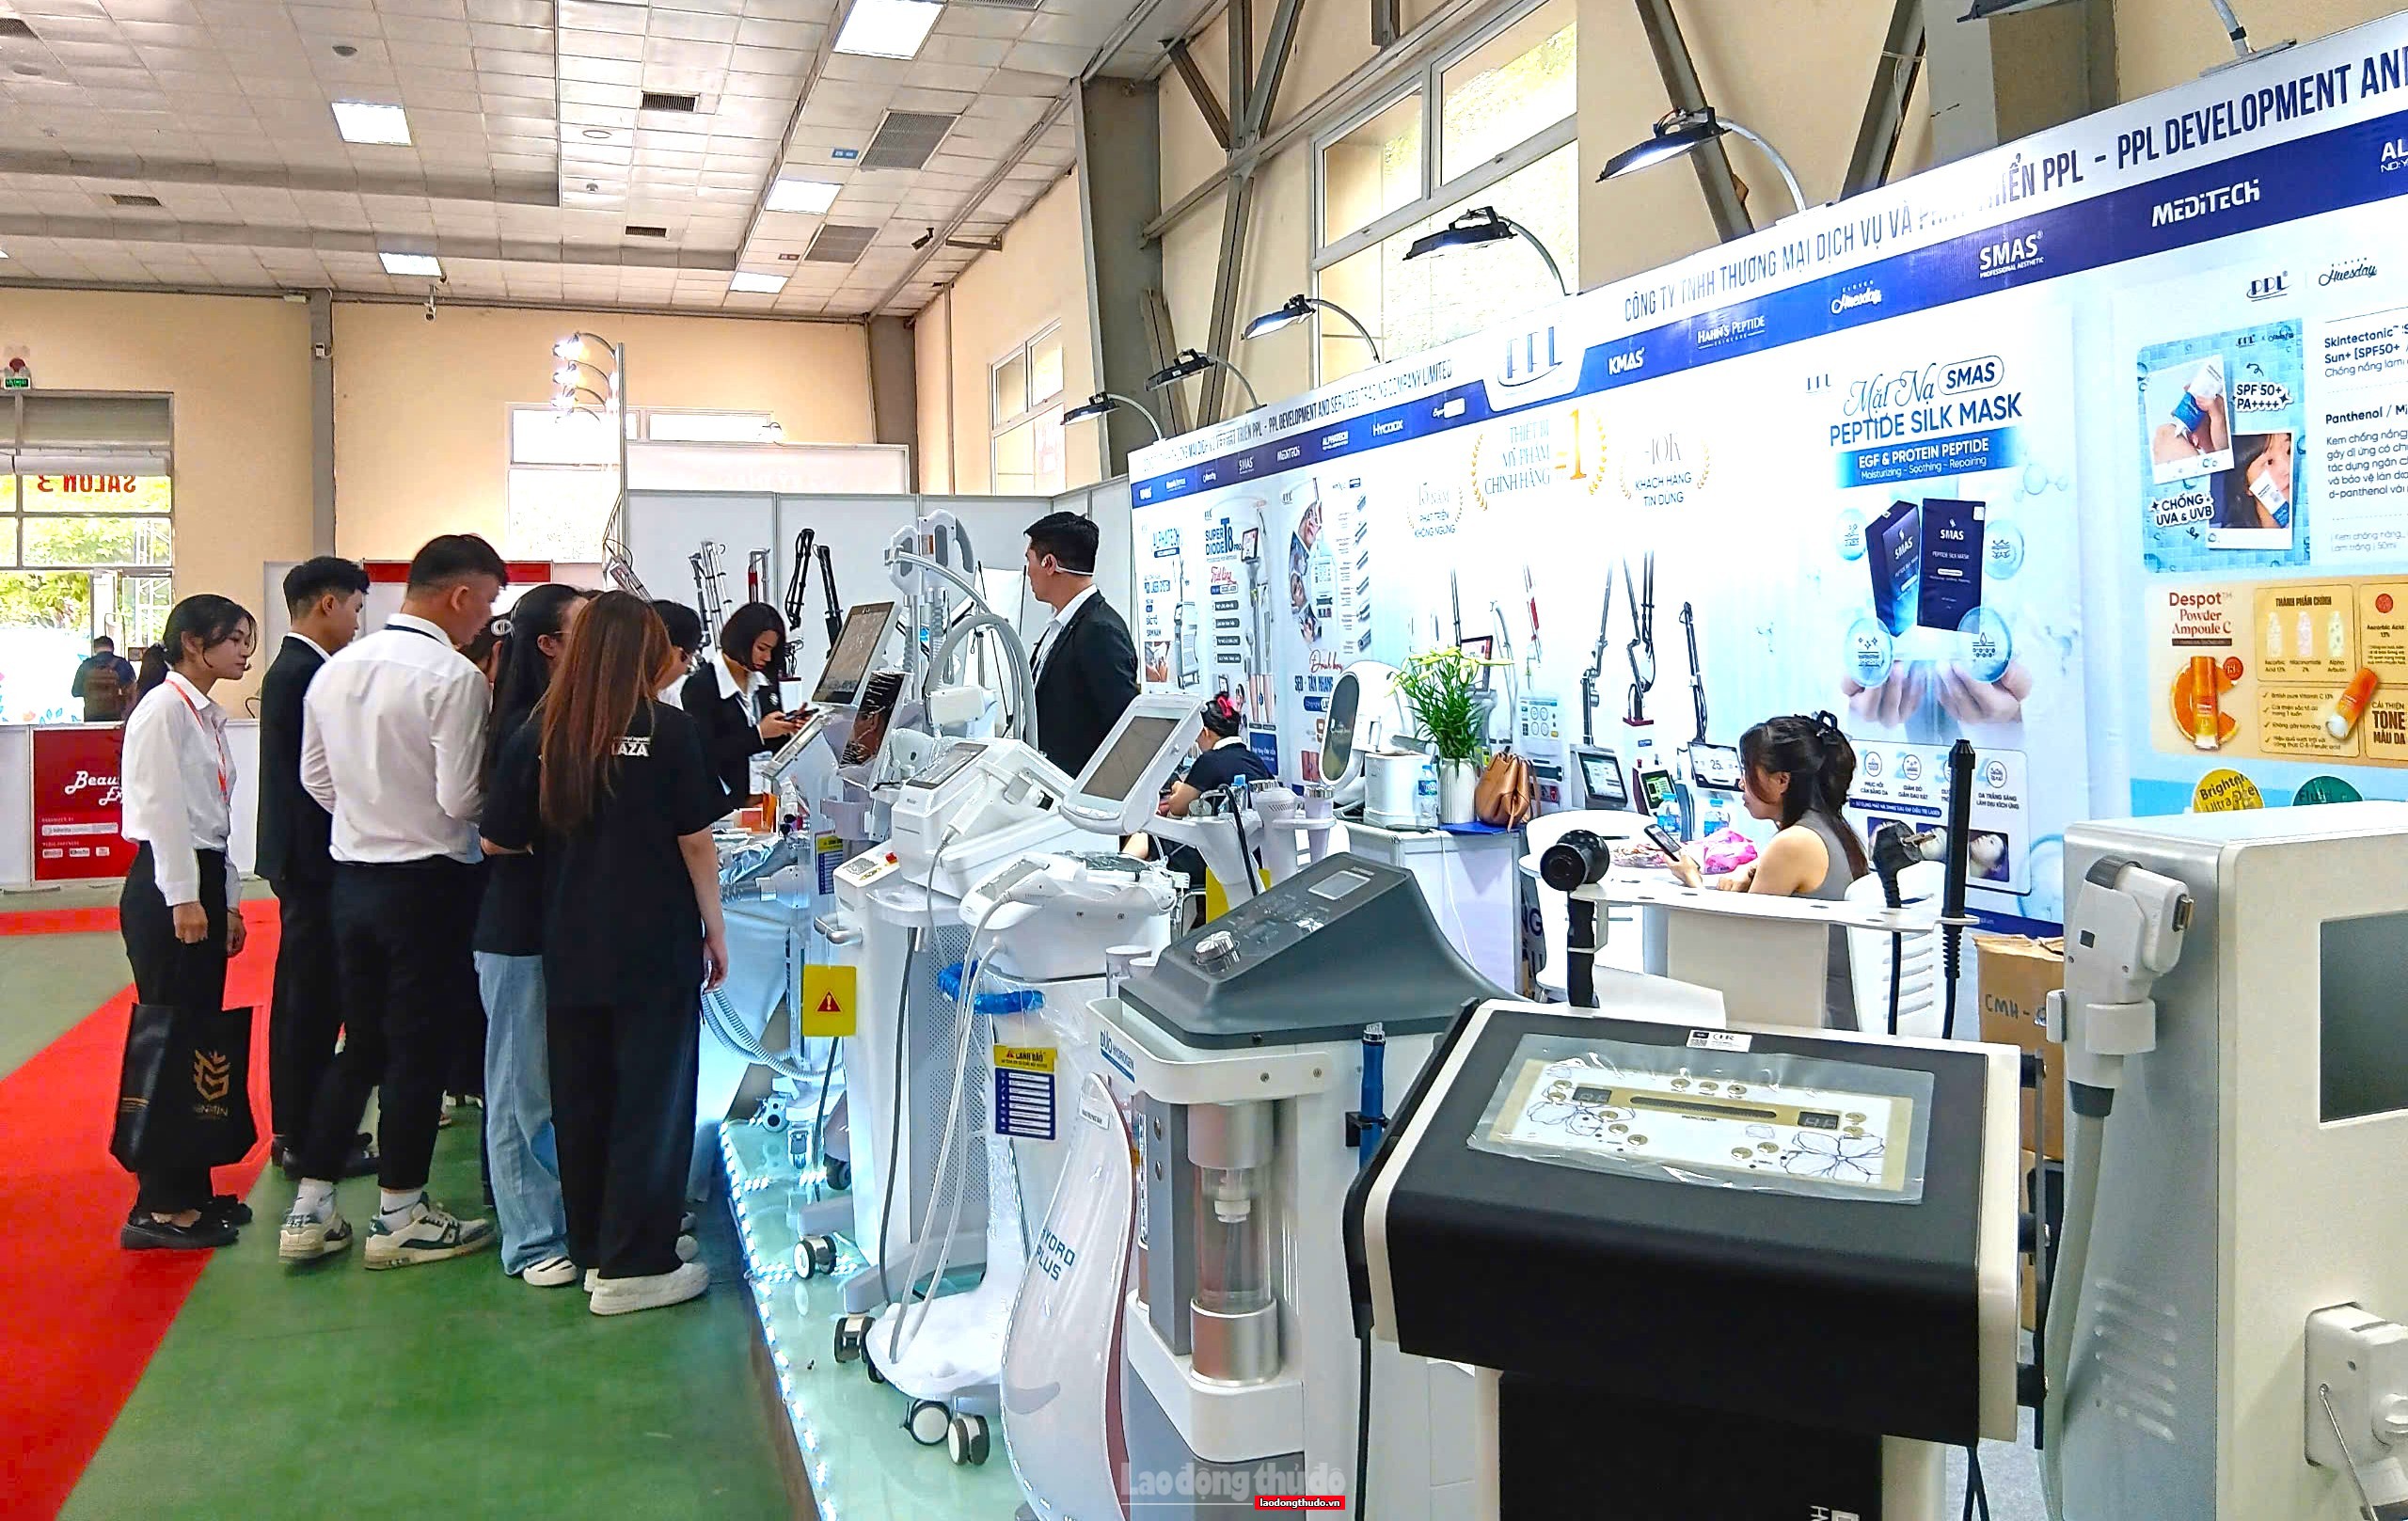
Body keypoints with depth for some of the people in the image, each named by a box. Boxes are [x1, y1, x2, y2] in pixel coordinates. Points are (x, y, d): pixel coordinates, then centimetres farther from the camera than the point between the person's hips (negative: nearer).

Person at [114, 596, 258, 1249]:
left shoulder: (206, 716, 17)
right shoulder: (164, 708, -11)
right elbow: (163, 808, -17)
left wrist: (228, 900, 18)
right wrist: (183, 899, -19)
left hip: (203, 883, 9)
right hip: (166, 888, -9)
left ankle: (188, 1190, 21)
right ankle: (159, 1208, 2)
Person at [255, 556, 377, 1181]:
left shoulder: (290, 669, 13)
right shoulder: (310, 675, -18)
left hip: (298, 855, 11)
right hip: (315, 856, -11)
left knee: (302, 997, 16)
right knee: (314, 1000, -3)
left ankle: (295, 1129, 26)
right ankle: (307, 1140, 5)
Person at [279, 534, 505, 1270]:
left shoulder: (336, 668, 5)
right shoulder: (453, 677, -18)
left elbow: (316, 777, 13)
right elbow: (462, 800, -20)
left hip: (352, 875, 7)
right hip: (428, 881, -7)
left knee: (360, 1045, 17)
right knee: (419, 1051, 5)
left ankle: (310, 1210, 22)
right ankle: (398, 1219, 15)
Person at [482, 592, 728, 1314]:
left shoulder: (539, 736, -1)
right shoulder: (669, 730, -9)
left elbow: (498, 842, 3)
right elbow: (696, 842, -7)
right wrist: (714, 931, 4)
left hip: (568, 949, 4)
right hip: (654, 949, -3)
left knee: (580, 1099, 15)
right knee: (651, 1102, 5)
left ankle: (593, 1245, 27)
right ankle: (636, 1266, 10)